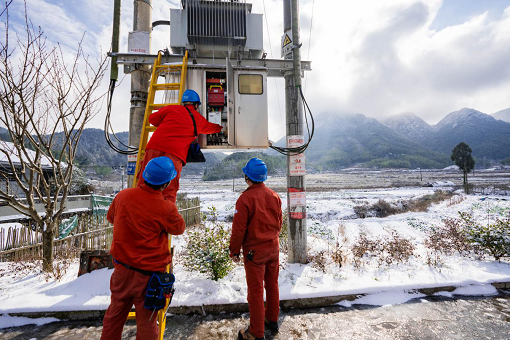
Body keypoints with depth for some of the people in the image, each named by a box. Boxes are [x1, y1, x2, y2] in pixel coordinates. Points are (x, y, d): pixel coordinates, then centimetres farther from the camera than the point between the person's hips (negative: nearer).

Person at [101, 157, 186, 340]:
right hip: (148, 275, -5)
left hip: (122, 269, 5)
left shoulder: (123, 196, -9)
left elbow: (111, 217, 12)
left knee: (115, 314, 27)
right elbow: (179, 228, -6)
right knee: (146, 322, 16)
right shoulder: (166, 208, -25)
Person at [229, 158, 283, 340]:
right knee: (272, 285, 22)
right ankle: (272, 320, 41)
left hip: (254, 251, -6)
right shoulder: (274, 196, -2)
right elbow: (279, 222, 8)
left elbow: (238, 229, -17)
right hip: (273, 248, 6)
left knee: (255, 291, 9)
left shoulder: (245, 198, -21)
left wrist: (234, 251, -4)